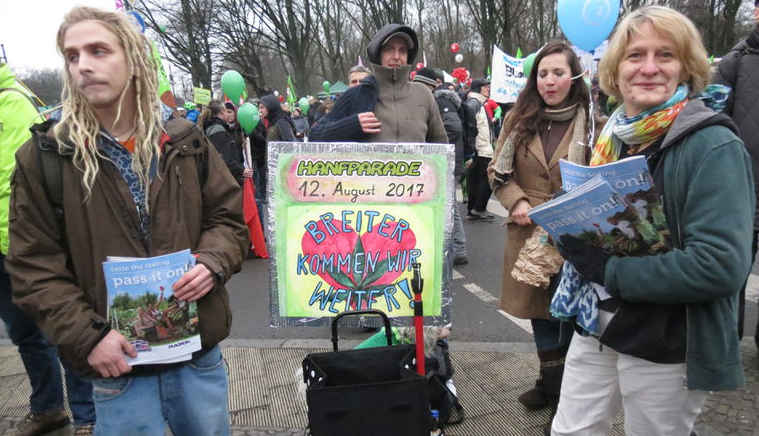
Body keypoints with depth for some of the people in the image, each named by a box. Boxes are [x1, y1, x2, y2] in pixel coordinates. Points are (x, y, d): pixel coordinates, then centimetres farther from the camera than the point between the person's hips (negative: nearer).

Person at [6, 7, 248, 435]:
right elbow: (34, 266, -4)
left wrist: (212, 263, -14)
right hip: (118, 365, -2)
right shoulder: (44, 156, -5)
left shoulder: (185, 142, 2)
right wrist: (87, 337, -15)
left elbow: (229, 218, 7)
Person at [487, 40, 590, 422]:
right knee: (539, 306, 15)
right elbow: (497, 170, 7)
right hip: (529, 230, 4)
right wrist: (516, 202, -9)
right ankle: (550, 380, 35)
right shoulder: (519, 118, 5)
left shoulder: (590, 119, -5)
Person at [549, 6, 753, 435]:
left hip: (668, 347, -6)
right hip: (598, 325, 6)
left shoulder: (714, 147, -17)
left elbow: (721, 265, -26)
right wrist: (574, 238, -6)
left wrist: (609, 269, -22)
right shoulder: (615, 135, 4)